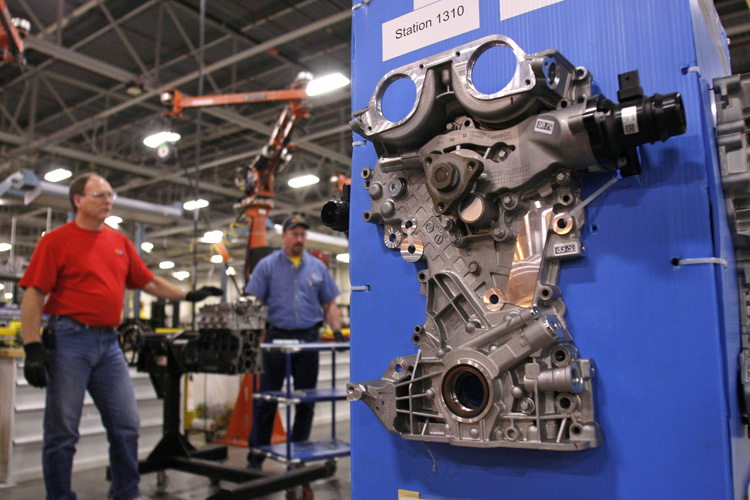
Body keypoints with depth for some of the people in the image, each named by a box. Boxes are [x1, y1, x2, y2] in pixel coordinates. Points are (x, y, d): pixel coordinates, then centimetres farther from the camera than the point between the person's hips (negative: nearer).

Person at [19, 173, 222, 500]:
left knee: (126, 425, 8)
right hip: (69, 340, -5)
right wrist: (33, 348, -15)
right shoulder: (55, 240, -3)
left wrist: (188, 296, 11)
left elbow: (148, 282, 18)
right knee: (62, 431, 3)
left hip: (109, 342, 5)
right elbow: (33, 296, -8)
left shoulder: (120, 242, 13)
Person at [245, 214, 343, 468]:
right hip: (276, 338, -2)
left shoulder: (318, 267, 10)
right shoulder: (267, 265, 3)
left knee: (306, 401, 8)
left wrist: (337, 331, -1)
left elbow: (329, 304, 12)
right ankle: (255, 457, 13)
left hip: (309, 339, 3)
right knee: (266, 400, 3)